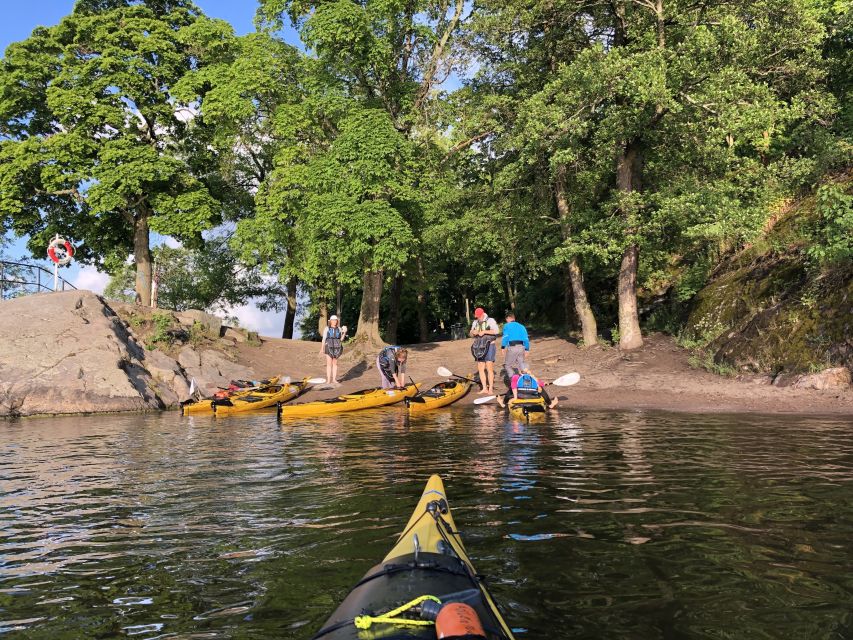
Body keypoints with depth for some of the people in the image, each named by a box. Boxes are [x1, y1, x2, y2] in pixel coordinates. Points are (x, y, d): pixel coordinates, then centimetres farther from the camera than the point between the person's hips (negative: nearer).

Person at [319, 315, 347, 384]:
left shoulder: (339, 329, 8)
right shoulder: (327, 329, 1)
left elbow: (341, 339, 7)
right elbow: (324, 339, 1)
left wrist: (344, 333, -7)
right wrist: (322, 348, -5)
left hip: (336, 348, 3)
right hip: (329, 347, -2)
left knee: (335, 364, 4)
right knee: (329, 364, -4)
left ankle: (334, 379, 9)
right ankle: (328, 380, -2)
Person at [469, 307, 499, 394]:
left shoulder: (490, 320, -4)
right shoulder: (475, 322, 14)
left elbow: (495, 331, -18)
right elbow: (471, 334, 18)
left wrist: (484, 331, -22)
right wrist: (473, 332, -5)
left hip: (489, 346, -6)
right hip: (479, 348, 6)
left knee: (489, 368, -10)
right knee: (480, 368, 5)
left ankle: (491, 389, -8)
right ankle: (484, 388, 11)